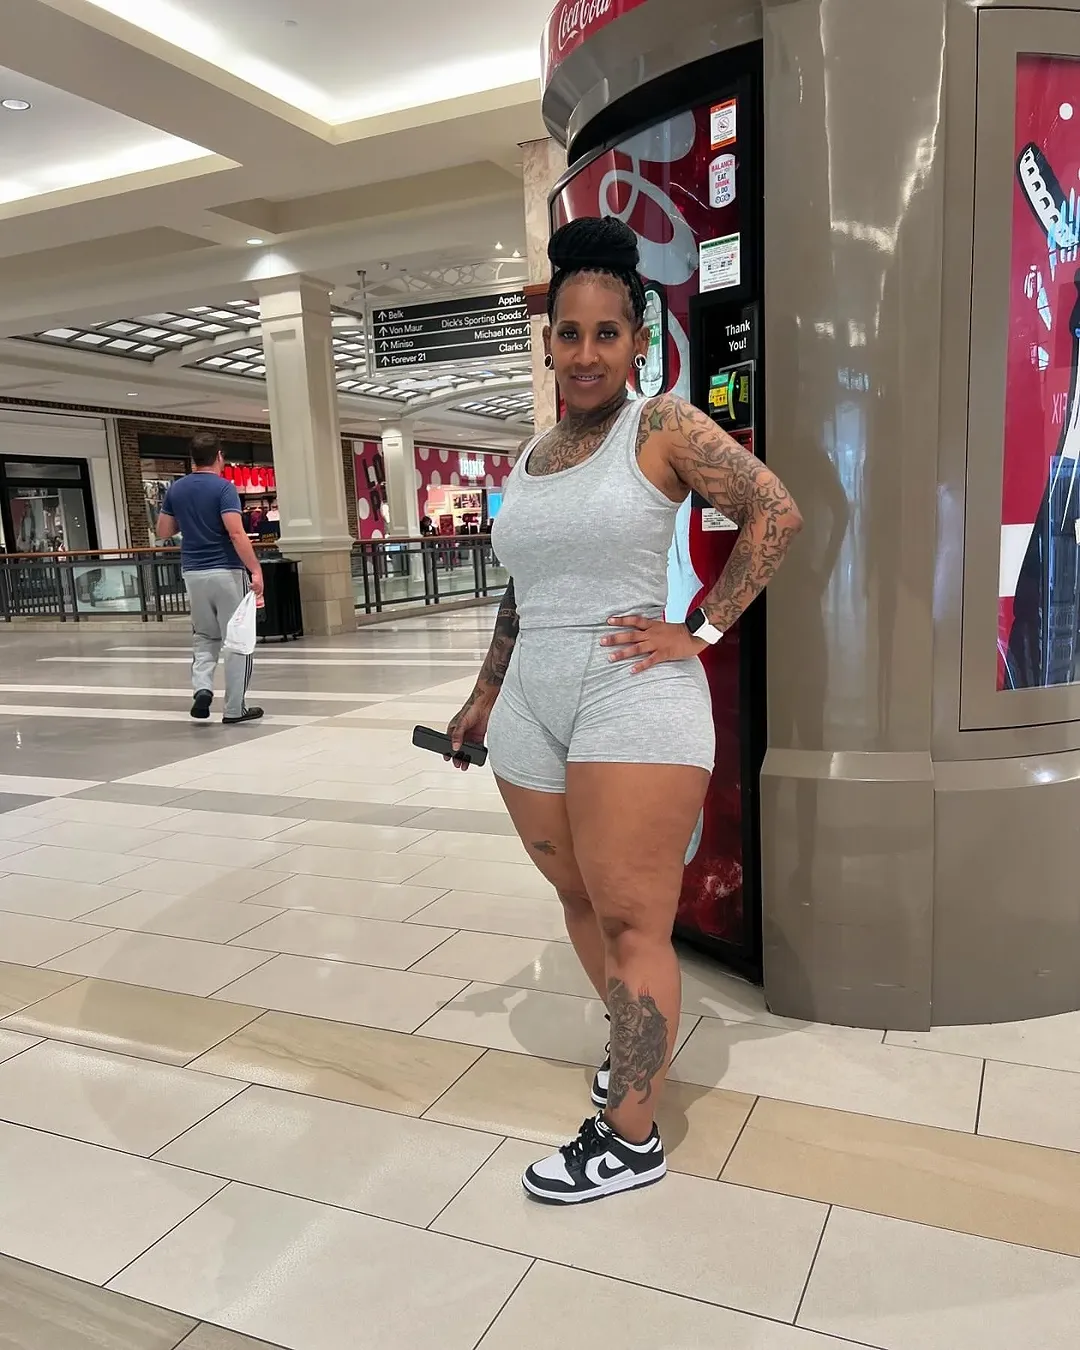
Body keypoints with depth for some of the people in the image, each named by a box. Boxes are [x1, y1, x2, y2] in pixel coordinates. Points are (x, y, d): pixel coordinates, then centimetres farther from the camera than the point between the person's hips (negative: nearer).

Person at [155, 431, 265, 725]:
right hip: (226, 571, -5)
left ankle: (202, 688, -3)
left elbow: (163, 532, 14)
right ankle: (234, 708, 6)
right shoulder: (224, 488, -11)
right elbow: (236, 534, -20)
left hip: (193, 573, 5)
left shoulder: (176, 490, 7)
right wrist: (256, 570, -19)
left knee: (204, 637, 19)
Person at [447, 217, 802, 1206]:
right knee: (581, 900, 15)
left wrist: (702, 631, -10)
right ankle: (643, 1042, 37)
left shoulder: (665, 428, -2)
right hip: (532, 717, 7)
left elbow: (777, 512, -6)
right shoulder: (530, 460, 16)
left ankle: (633, 1139, 11)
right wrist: (484, 697, 22)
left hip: (634, 707, -6)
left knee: (631, 920, -2)